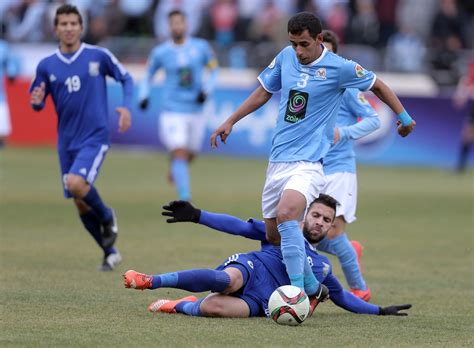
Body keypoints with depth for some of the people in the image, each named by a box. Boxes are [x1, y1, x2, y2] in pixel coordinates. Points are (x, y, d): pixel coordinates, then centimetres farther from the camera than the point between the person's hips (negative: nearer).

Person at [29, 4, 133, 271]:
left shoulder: (99, 56, -4)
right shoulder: (47, 66, 2)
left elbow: (126, 78, 7)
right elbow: (38, 103, 8)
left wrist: (127, 107, -9)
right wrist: (37, 102, -16)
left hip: (96, 137, -4)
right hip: (67, 141, 4)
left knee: (76, 184, -26)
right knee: (81, 204, 6)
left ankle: (107, 216, 4)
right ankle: (110, 253, 24)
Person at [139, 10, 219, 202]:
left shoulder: (200, 47, 1)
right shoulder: (160, 52, -2)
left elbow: (214, 69, 12)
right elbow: (148, 75, 12)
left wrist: (206, 90, -5)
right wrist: (143, 95, -5)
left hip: (196, 112, 3)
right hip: (172, 112, -3)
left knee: (189, 156, 15)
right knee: (179, 154, -18)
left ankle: (175, 170, 50)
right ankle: (185, 198, -21)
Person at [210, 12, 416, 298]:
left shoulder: (339, 68, -8)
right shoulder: (286, 57, 6)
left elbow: (377, 85, 8)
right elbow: (264, 92, 20)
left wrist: (404, 117, 13)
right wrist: (230, 122, 20)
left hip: (309, 162, -7)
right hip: (278, 161, 7)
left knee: (286, 215, -32)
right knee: (273, 235, 9)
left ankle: (298, 291, -32)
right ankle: (312, 287, 30)